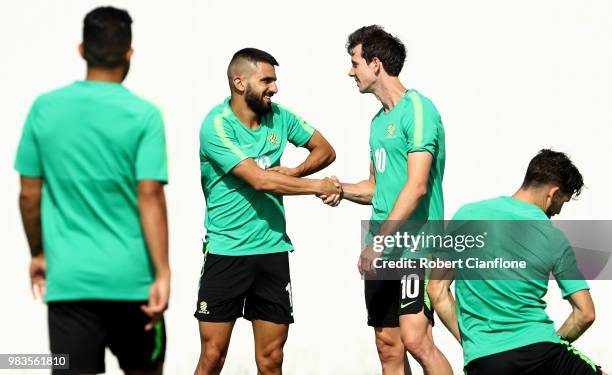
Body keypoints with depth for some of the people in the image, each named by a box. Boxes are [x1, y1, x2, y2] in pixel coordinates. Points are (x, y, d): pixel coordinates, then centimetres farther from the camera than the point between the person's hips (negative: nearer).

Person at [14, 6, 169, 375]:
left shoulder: (44, 108, 2)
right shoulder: (144, 115, -6)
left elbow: (29, 195, 7)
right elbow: (149, 198, -12)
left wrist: (38, 253, 20)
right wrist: (163, 273, -11)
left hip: (67, 277, 1)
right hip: (130, 276, -1)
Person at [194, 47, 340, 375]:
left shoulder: (279, 117, 6)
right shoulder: (217, 126, -13)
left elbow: (325, 150, 16)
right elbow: (260, 180, -21)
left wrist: (293, 172, -4)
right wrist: (319, 186, -13)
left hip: (273, 249, 5)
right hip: (226, 252, -5)